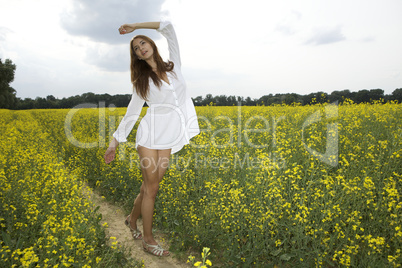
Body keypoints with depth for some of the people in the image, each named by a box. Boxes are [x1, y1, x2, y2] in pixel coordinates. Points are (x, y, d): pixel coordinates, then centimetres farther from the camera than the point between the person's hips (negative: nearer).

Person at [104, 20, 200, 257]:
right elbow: (132, 113, 9)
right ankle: (148, 240, 16)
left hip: (170, 137, 2)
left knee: (151, 184, 8)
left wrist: (135, 26, 13)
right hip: (151, 133, -2)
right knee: (151, 187, 1)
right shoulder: (142, 80, 8)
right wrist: (115, 141, 7)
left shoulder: (173, 65, 10)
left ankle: (133, 219, 35)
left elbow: (168, 27, 7)